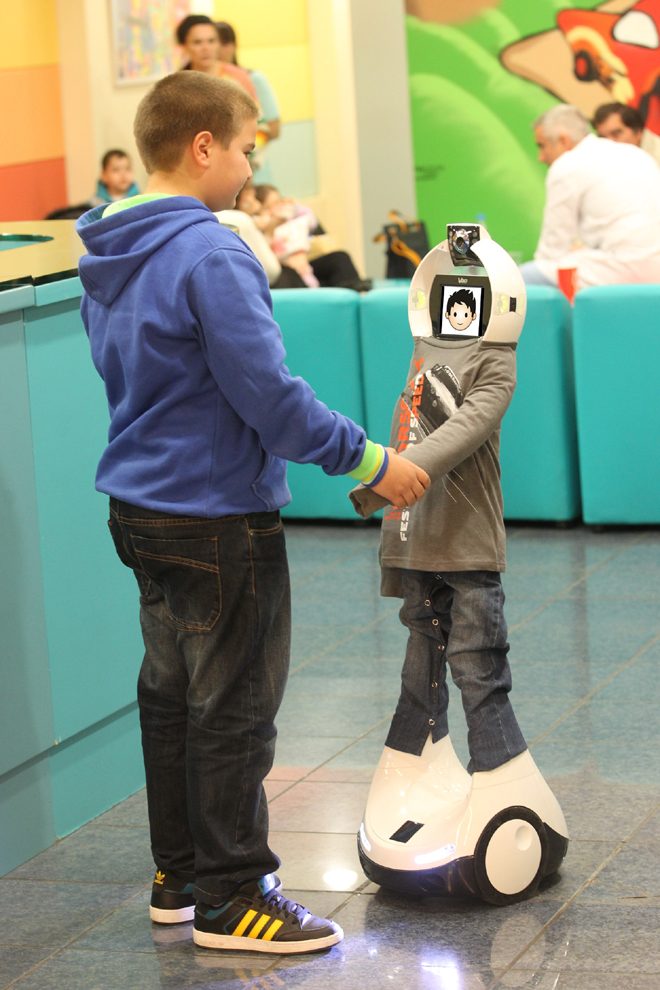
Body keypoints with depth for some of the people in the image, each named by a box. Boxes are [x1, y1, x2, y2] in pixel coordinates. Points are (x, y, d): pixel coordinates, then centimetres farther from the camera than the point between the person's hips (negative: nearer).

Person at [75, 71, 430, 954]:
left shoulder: (108, 259, 8)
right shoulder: (210, 256, -21)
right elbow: (270, 398, -23)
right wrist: (372, 463, -13)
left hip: (142, 509, 9)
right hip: (219, 519, -9)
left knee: (170, 695, 17)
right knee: (234, 707, 1)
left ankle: (180, 873, 27)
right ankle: (232, 896, 9)